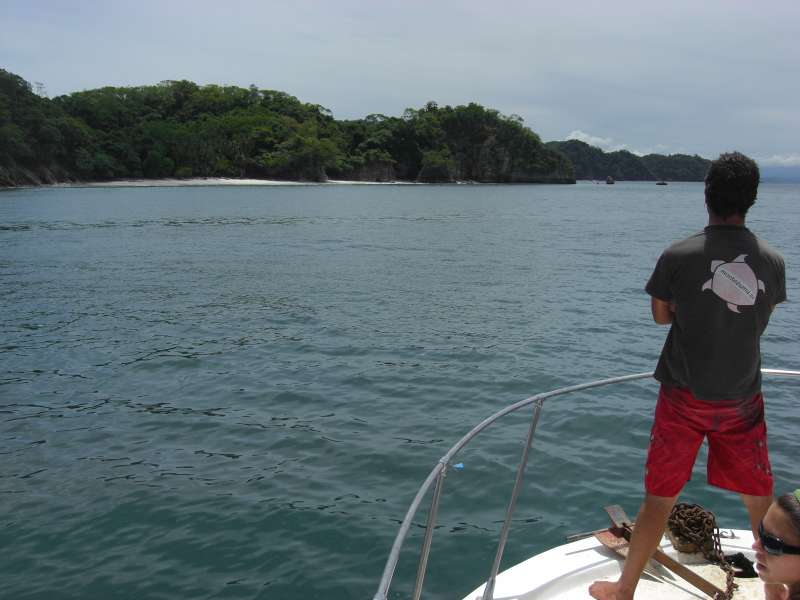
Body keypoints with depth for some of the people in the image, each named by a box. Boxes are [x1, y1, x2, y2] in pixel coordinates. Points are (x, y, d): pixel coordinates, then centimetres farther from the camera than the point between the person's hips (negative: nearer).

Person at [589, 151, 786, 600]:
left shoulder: (679, 256, -13)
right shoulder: (772, 261, -5)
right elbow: (762, 319, 10)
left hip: (685, 396, -2)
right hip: (743, 399, 2)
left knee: (660, 499, 8)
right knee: (761, 499, 19)